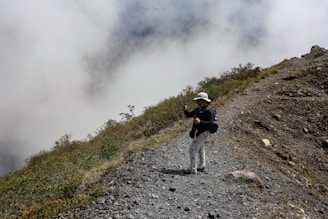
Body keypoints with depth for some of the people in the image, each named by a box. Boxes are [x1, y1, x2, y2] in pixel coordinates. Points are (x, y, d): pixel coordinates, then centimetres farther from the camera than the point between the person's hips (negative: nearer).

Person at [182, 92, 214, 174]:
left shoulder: (208, 111, -18)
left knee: (193, 150, -10)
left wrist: (200, 122, -33)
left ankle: (192, 169, -5)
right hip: (198, 133, 10)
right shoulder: (198, 110, 10)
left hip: (201, 134, -10)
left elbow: (210, 123, -24)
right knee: (200, 150, 21)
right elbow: (189, 114, 15)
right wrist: (185, 109, -4)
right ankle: (201, 166, 36)